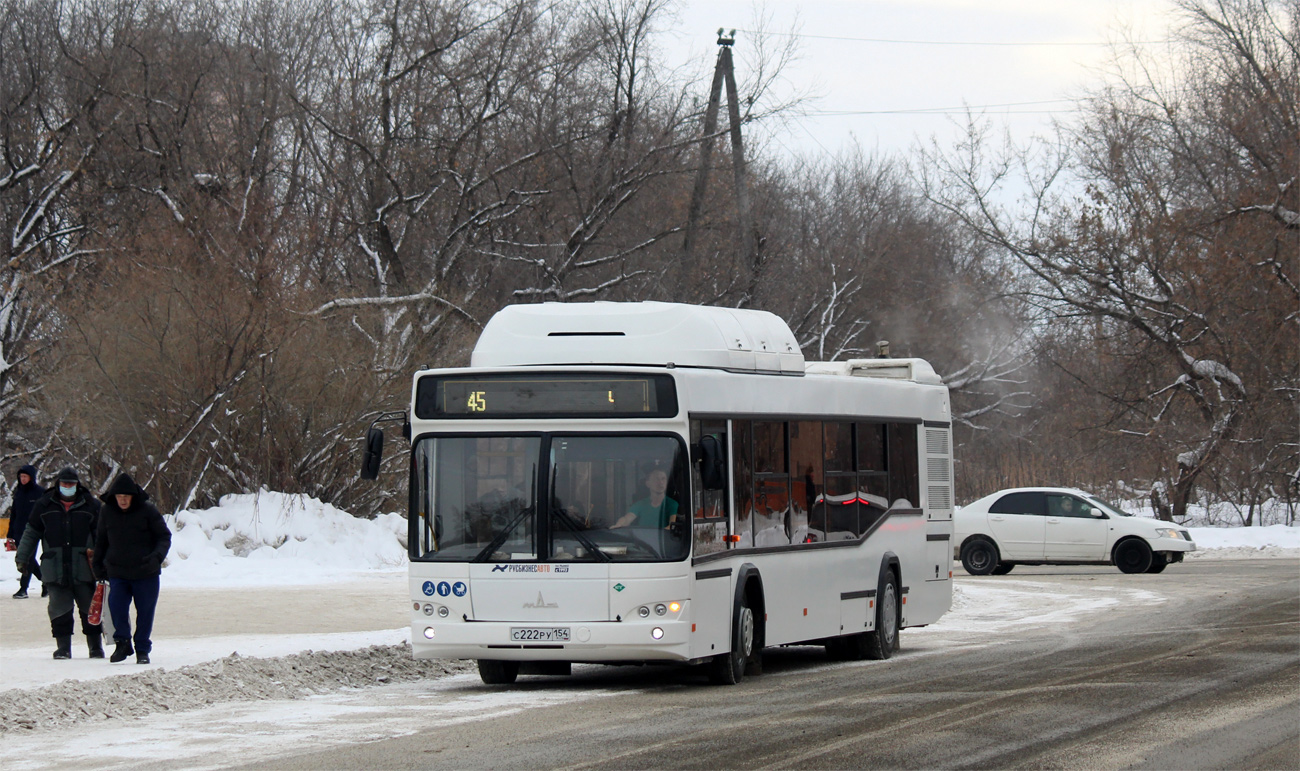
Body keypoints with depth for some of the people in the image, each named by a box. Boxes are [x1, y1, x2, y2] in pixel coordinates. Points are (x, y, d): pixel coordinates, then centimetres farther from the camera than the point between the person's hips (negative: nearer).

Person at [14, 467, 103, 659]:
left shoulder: (90, 506, 5)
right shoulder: (44, 506, 7)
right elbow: (31, 533, 15)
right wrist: (22, 557, 14)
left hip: (84, 568, 0)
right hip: (55, 569, 0)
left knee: (90, 608, 3)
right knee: (59, 608, -1)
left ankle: (96, 646, 12)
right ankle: (63, 647, 5)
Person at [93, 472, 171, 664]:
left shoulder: (147, 511, -7)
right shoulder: (108, 512, 3)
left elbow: (164, 537, -2)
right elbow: (101, 541, 16)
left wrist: (157, 556, -19)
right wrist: (98, 566, 15)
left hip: (146, 573, -2)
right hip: (117, 573, 2)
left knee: (145, 612, 4)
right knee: (116, 608, -11)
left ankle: (142, 649, 18)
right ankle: (122, 643, 8)